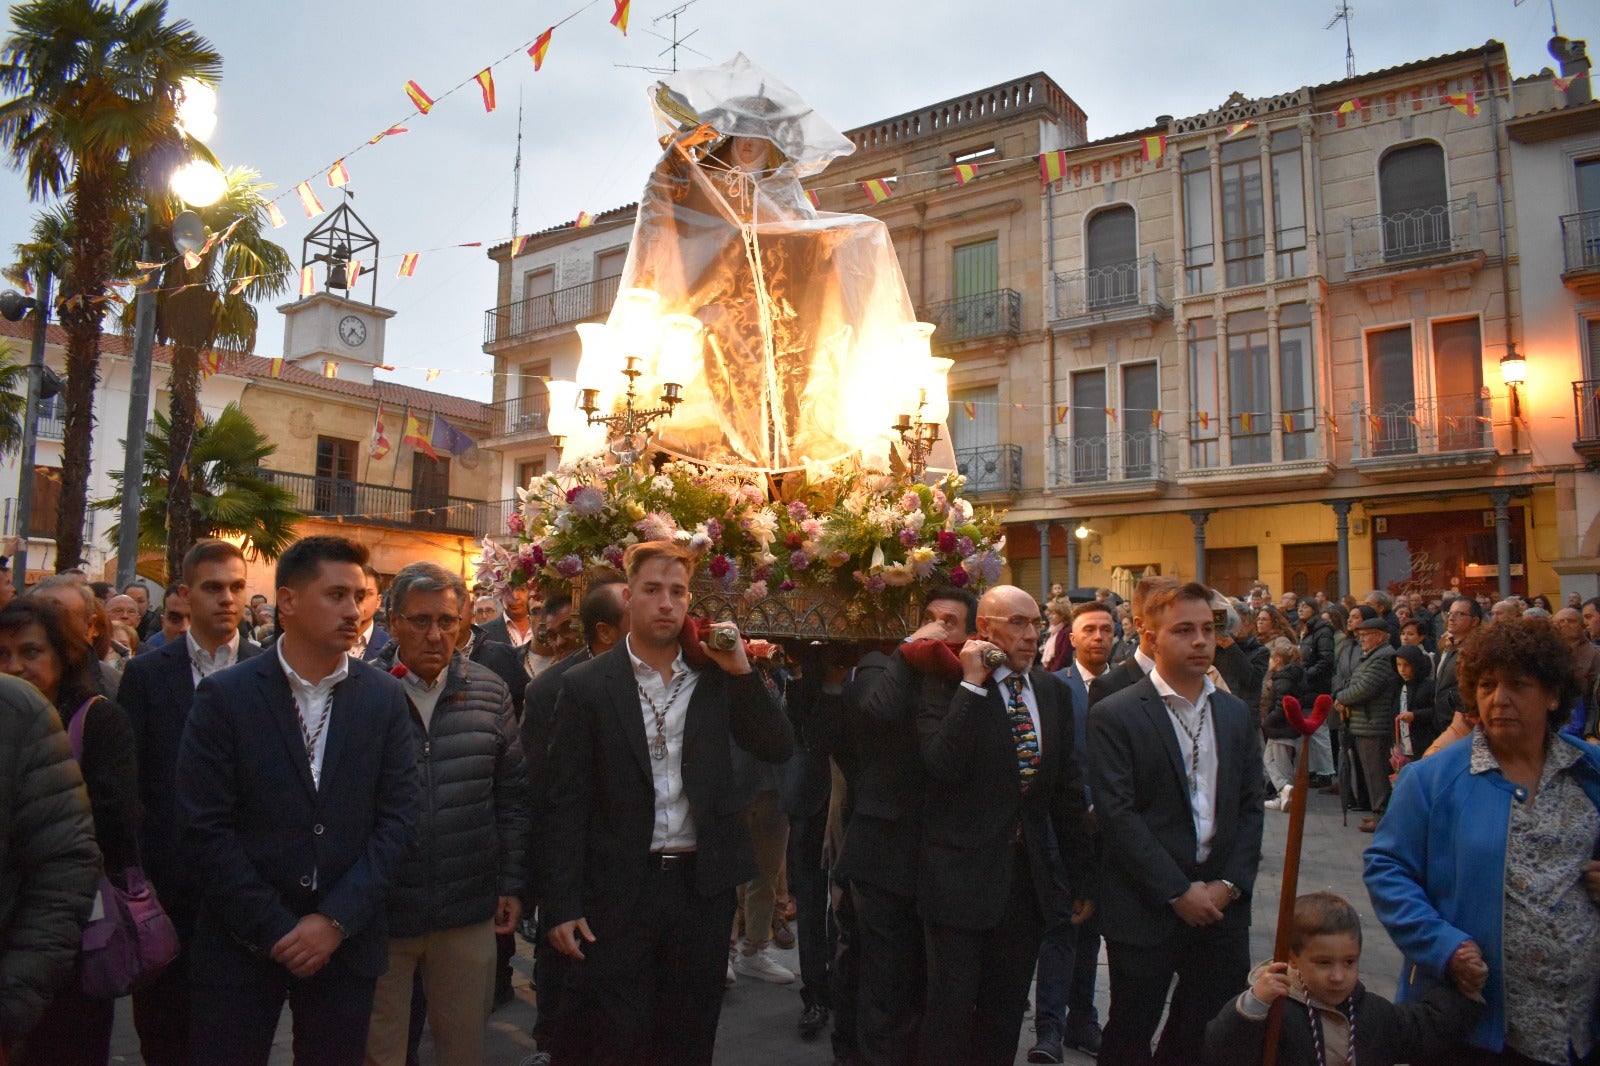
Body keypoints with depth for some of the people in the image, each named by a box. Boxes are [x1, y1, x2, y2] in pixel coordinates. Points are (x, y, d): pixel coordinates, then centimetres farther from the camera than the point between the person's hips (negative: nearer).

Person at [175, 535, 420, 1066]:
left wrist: (336, 919, -10)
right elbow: (203, 828, -9)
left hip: (347, 940, 2)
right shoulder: (224, 696, -6)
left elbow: (400, 815, -2)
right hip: (242, 943, -2)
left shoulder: (385, 697, 0)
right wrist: (275, 930, -11)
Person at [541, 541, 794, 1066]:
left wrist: (742, 672, -12)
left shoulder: (716, 677, 3)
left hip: (704, 886, 3)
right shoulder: (586, 685, -5)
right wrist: (563, 904, -7)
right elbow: (567, 802, -5)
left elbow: (779, 748, -2)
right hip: (620, 890, -3)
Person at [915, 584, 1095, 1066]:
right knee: (951, 1011, 5)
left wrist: (1083, 878, 11)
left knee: (1006, 1011, 17)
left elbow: (1069, 790, 10)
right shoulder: (946, 685, -9)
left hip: (1029, 876, 5)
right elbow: (942, 763, -25)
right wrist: (973, 683, -23)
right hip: (963, 875, -5)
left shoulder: (1053, 691, 7)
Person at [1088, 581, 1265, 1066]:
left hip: (1222, 906, 5)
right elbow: (1117, 815, -14)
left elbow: (1250, 807, 8)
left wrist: (1230, 884, -3)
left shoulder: (1235, 713, 9)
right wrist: (1178, 892, -14)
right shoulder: (1113, 716, -9)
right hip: (1146, 911, -4)